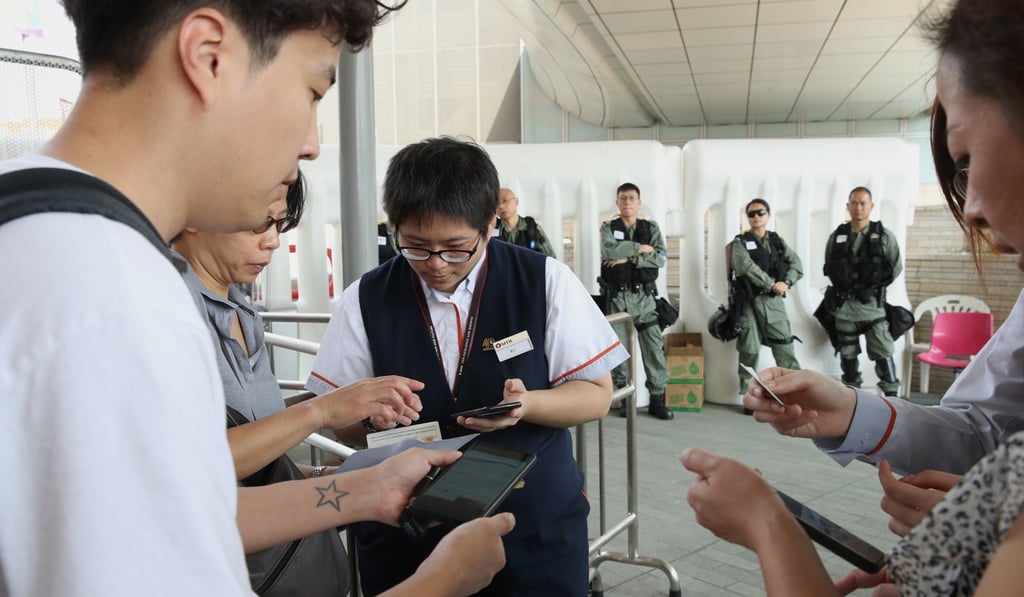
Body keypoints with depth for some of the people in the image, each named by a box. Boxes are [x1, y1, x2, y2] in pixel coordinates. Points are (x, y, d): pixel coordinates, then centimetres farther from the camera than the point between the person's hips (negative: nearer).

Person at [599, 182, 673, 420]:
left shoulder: (652, 228, 9)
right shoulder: (608, 228, 6)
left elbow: (660, 259, -6)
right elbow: (609, 251, -17)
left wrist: (629, 258, -14)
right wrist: (641, 248, -10)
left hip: (644, 296, 1)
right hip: (618, 297, 0)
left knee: (654, 347, -3)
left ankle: (657, 399, 4)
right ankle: (625, 398, 12)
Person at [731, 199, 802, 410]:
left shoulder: (777, 240, 13)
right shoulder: (740, 242, 2)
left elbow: (796, 264, 4)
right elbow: (746, 267, -15)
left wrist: (786, 283, -14)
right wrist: (771, 284, -17)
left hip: (774, 300, 3)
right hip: (750, 301, -3)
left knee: (785, 347, 0)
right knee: (749, 349, 0)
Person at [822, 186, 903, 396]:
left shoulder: (884, 236, -2)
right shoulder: (836, 237, 4)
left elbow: (896, 267, 4)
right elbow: (829, 267, 13)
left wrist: (876, 286, -1)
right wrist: (842, 287, 5)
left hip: (872, 304, -3)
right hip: (843, 306, 3)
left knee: (883, 353, -6)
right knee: (847, 354, 10)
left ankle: (891, 396, 0)